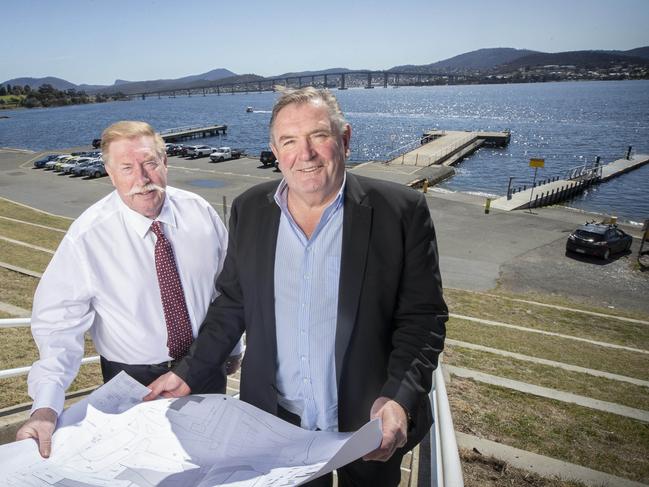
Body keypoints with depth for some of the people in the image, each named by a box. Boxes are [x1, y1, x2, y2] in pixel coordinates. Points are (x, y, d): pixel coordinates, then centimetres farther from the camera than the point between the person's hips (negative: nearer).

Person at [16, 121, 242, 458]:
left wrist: (231, 345, 12)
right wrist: (46, 408, -31)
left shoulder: (200, 213, -10)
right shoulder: (86, 237, -20)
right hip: (134, 382, -2)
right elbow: (58, 326, -19)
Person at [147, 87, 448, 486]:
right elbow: (233, 303, 4)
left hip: (368, 425, -2)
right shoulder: (250, 210, -5)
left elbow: (424, 318, -12)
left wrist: (400, 399, -24)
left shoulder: (401, 211, -15)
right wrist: (190, 374, 0)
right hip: (278, 420, 3)